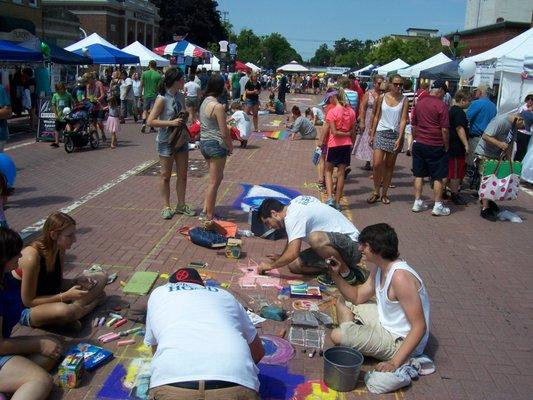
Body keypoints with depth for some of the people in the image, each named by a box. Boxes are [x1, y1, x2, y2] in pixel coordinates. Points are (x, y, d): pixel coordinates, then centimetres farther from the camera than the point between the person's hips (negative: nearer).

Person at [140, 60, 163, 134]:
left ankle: (144, 123, -9)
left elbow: (141, 85, 2)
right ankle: (151, 128, 6)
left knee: (145, 110, 12)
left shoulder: (144, 73, -2)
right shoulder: (158, 75, -7)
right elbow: (159, 86, -6)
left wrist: (142, 93, 15)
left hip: (146, 95, 2)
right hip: (154, 95, -1)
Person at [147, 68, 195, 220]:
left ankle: (181, 205, 22)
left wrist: (185, 119, 2)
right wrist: (171, 123, -26)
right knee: (165, 175, 6)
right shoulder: (162, 99, -16)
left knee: (183, 174, 10)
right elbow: (150, 121, -19)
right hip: (166, 141, -6)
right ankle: (166, 207, 16)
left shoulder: (180, 96, 4)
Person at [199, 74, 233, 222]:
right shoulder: (217, 106, -19)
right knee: (214, 182, 2)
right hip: (216, 145, -9)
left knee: (218, 177, 22)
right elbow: (224, 133, -17)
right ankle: (209, 217, 12)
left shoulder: (204, 102, 8)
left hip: (204, 143, 9)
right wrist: (231, 147, -2)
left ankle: (205, 210, 25)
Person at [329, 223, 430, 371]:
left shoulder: (400, 277, -30)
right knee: (343, 302, 18)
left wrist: (394, 363, -33)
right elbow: (357, 297, 11)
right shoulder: (378, 269, 0)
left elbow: (420, 326, -30)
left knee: (337, 336, -22)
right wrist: (335, 275, -4)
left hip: (401, 342, -10)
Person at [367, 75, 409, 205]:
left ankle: (384, 193, 17)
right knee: (377, 164, -9)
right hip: (381, 132, 0)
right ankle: (376, 192, 8)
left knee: (389, 165, 7)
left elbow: (403, 120, -4)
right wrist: (372, 134, 6)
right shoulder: (382, 97, 4)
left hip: (395, 134, 0)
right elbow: (377, 116, 9)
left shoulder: (404, 100, 1)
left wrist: (399, 139, -13)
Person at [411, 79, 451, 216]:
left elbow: (413, 125, 14)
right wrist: (446, 146, -2)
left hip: (419, 144, 5)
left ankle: (418, 202, 15)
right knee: (438, 177, 3)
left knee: (419, 175, 11)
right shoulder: (441, 105, -12)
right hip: (435, 146, -5)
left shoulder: (419, 103, 6)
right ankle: (438, 206, 7)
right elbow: (444, 129, -13)